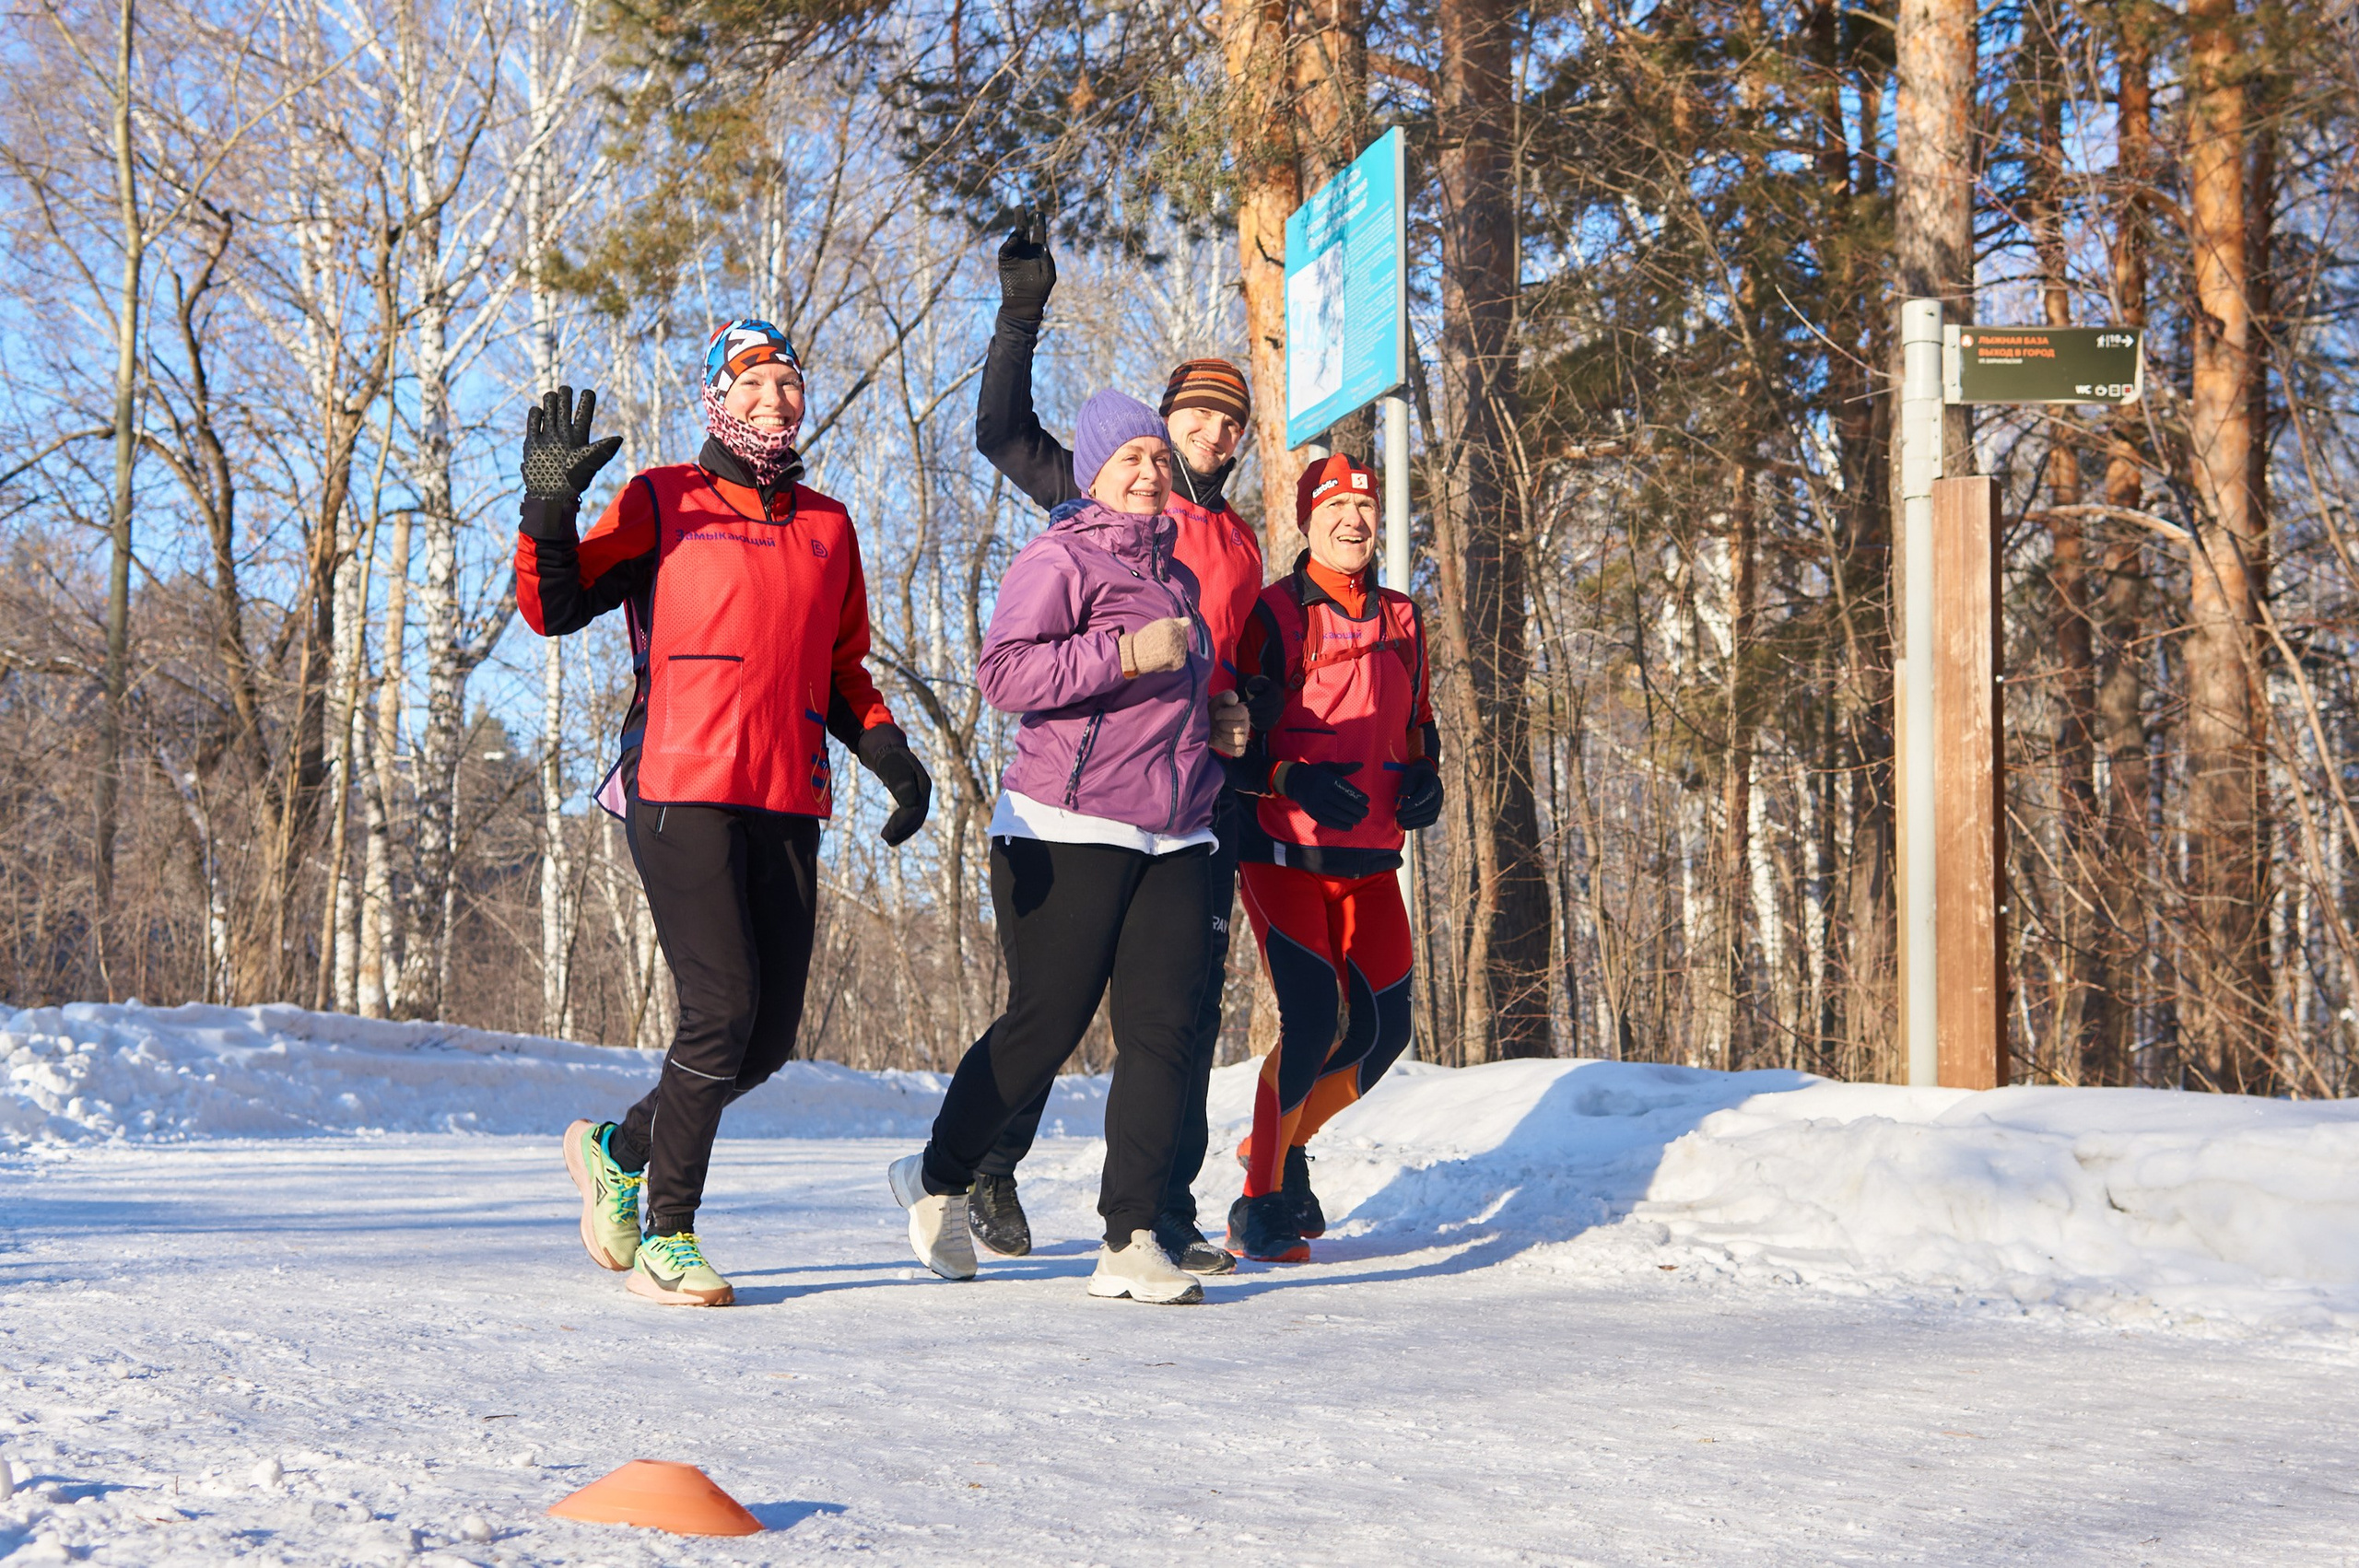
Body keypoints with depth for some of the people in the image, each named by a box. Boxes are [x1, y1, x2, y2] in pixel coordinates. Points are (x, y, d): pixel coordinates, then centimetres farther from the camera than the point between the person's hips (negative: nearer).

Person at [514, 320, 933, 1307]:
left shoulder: (828, 526, 20)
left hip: (787, 804, 6)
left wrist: (889, 753, 12)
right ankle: (666, 1236, -2)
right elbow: (554, 609, -1)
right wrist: (551, 505, -15)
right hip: (681, 790, -6)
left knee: (770, 1035, 5)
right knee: (723, 1008, -15)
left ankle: (619, 1149, 30)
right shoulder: (663, 504, 5)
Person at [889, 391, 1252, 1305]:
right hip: (1067, 834, -7)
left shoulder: (1174, 577, 22)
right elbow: (1004, 673, -17)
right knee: (1044, 1024, -3)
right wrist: (1127, 653, -22)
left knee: (1163, 1029, -4)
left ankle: (1130, 1240, -1)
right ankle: (938, 1179, 20)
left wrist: (1213, 723, 15)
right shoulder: (1058, 560, -4)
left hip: (1172, 840, 7)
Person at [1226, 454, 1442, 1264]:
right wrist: (1296, 779, -24)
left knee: (1383, 1029, 6)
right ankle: (1259, 1203, -3)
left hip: (1370, 861, 6)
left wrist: (1424, 779, 4)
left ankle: (1283, 1143, 31)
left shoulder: (1400, 620, 14)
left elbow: (1417, 723, 25)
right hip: (1285, 853, -6)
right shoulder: (1275, 613, -6)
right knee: (1313, 1019, -17)